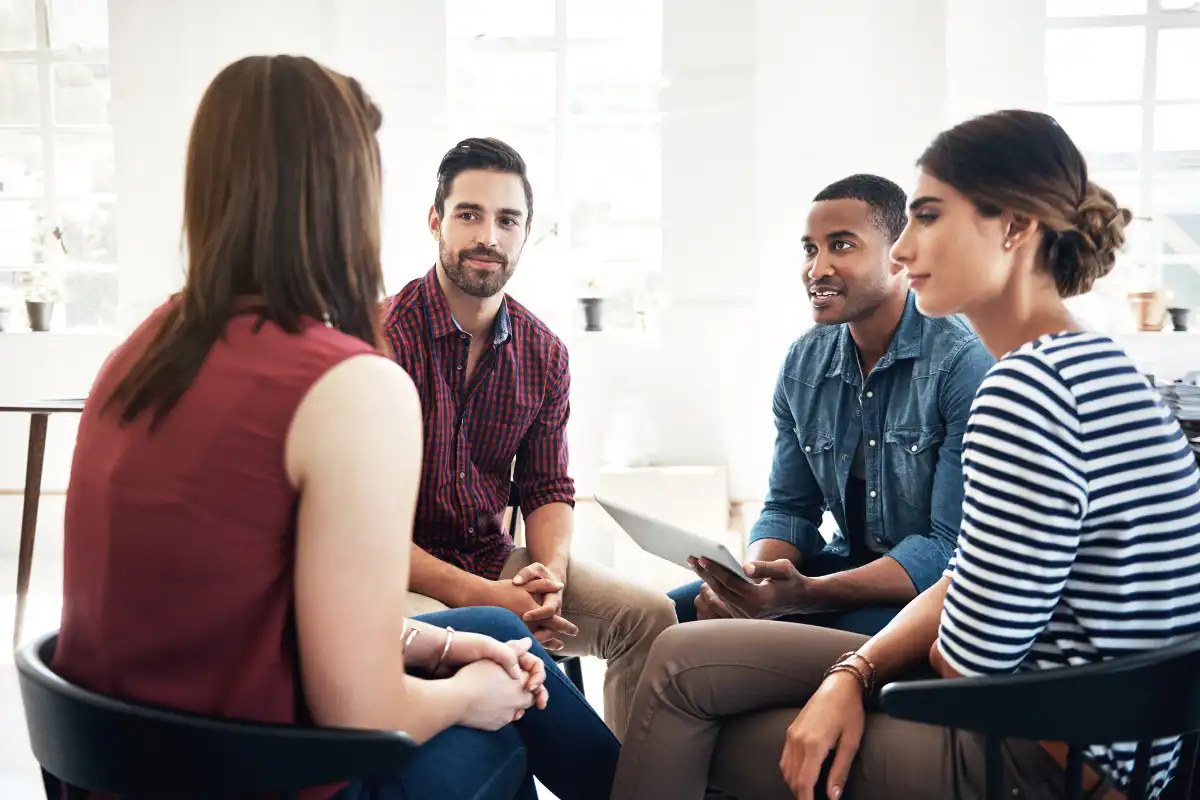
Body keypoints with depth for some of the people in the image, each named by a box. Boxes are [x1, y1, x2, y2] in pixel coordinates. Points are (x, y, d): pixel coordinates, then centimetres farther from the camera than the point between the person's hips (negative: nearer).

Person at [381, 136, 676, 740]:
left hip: (494, 558, 6)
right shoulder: (382, 339, -15)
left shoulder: (544, 354, 4)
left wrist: (550, 570, -13)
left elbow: (548, 488, 10)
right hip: (403, 572, -5)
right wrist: (478, 595, -25)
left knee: (649, 616, -8)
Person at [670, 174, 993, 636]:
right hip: (847, 567, 6)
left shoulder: (965, 364, -18)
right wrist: (748, 579, -16)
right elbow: (789, 508, 7)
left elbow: (955, 546, -20)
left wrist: (808, 594, -31)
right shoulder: (802, 364, 3)